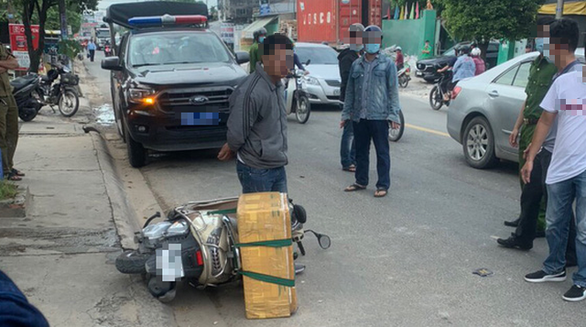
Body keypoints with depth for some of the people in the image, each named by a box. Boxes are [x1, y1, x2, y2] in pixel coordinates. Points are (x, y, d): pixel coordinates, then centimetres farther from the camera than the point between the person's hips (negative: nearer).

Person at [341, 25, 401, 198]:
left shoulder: (387, 64, 1)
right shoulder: (356, 65, 12)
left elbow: (393, 91, -2)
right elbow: (350, 91, 15)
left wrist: (394, 115, -9)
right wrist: (346, 114, 11)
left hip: (379, 117, -4)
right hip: (359, 117, 4)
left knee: (382, 152, 1)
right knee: (361, 151, 13)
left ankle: (383, 185, 8)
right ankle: (361, 181, 26)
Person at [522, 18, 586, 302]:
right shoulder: (562, 82, 7)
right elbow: (546, 121, 12)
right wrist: (531, 158, 12)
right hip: (560, 167, 5)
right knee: (554, 223, 16)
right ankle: (555, 268, 36)